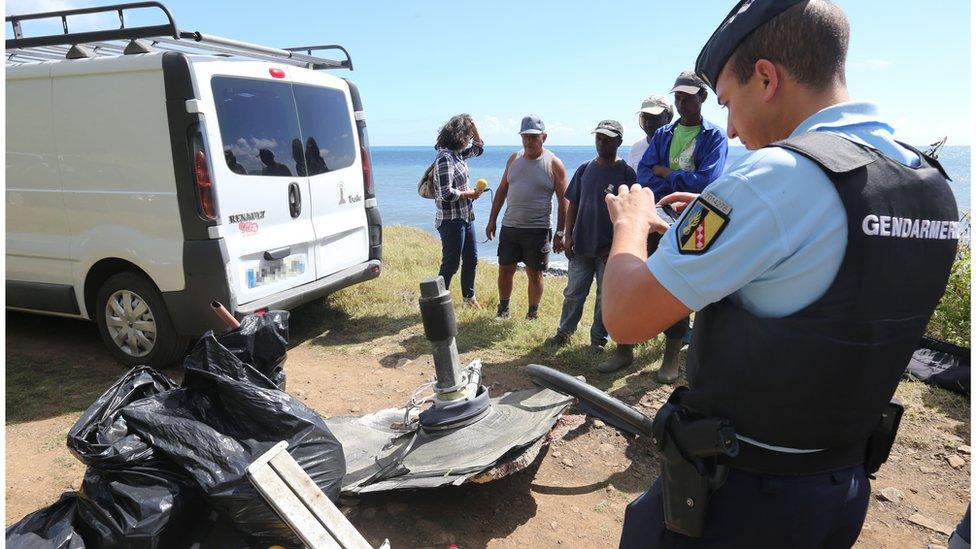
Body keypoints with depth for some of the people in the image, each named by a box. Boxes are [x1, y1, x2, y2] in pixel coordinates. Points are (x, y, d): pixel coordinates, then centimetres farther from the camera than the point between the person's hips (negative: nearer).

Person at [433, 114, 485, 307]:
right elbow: (446, 193, -27)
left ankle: (469, 296, 36)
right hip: (451, 220, -9)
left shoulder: (458, 153, 8)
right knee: (451, 264, -1)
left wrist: (473, 126, 11)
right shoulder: (445, 157, -20)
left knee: (471, 259, 19)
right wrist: (470, 193, -13)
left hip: (465, 217, 9)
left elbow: (479, 148, 27)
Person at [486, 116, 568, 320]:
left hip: (538, 230, -4)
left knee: (535, 274, 5)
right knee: (505, 270, 10)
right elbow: (501, 190, 14)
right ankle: (503, 310, 27)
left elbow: (563, 201, -5)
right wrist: (492, 220, 11)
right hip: (509, 226, 4)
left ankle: (532, 315, 21)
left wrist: (560, 233, -9)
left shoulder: (554, 164, -6)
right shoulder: (514, 159, 8)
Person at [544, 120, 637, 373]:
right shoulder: (585, 169, 6)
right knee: (573, 293, 12)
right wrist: (568, 235, 3)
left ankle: (598, 340, 20)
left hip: (609, 248, -3)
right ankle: (564, 332, 26)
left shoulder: (626, 173, -6)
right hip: (580, 245, 3)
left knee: (605, 297, 7)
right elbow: (573, 204, 10)